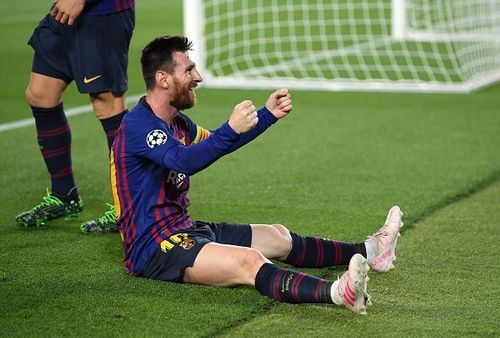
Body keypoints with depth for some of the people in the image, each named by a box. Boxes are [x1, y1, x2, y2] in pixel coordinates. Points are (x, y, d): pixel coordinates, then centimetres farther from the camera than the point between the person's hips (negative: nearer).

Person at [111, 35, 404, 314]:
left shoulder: (177, 122, 15)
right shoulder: (137, 125, -18)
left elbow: (215, 144, 31)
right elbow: (184, 160, -35)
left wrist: (269, 115, 21)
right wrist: (231, 130, -48)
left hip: (184, 230, 11)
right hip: (154, 249, -11)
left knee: (279, 237, 17)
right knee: (249, 261, -33)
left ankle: (368, 252, 27)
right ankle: (336, 292, -53)